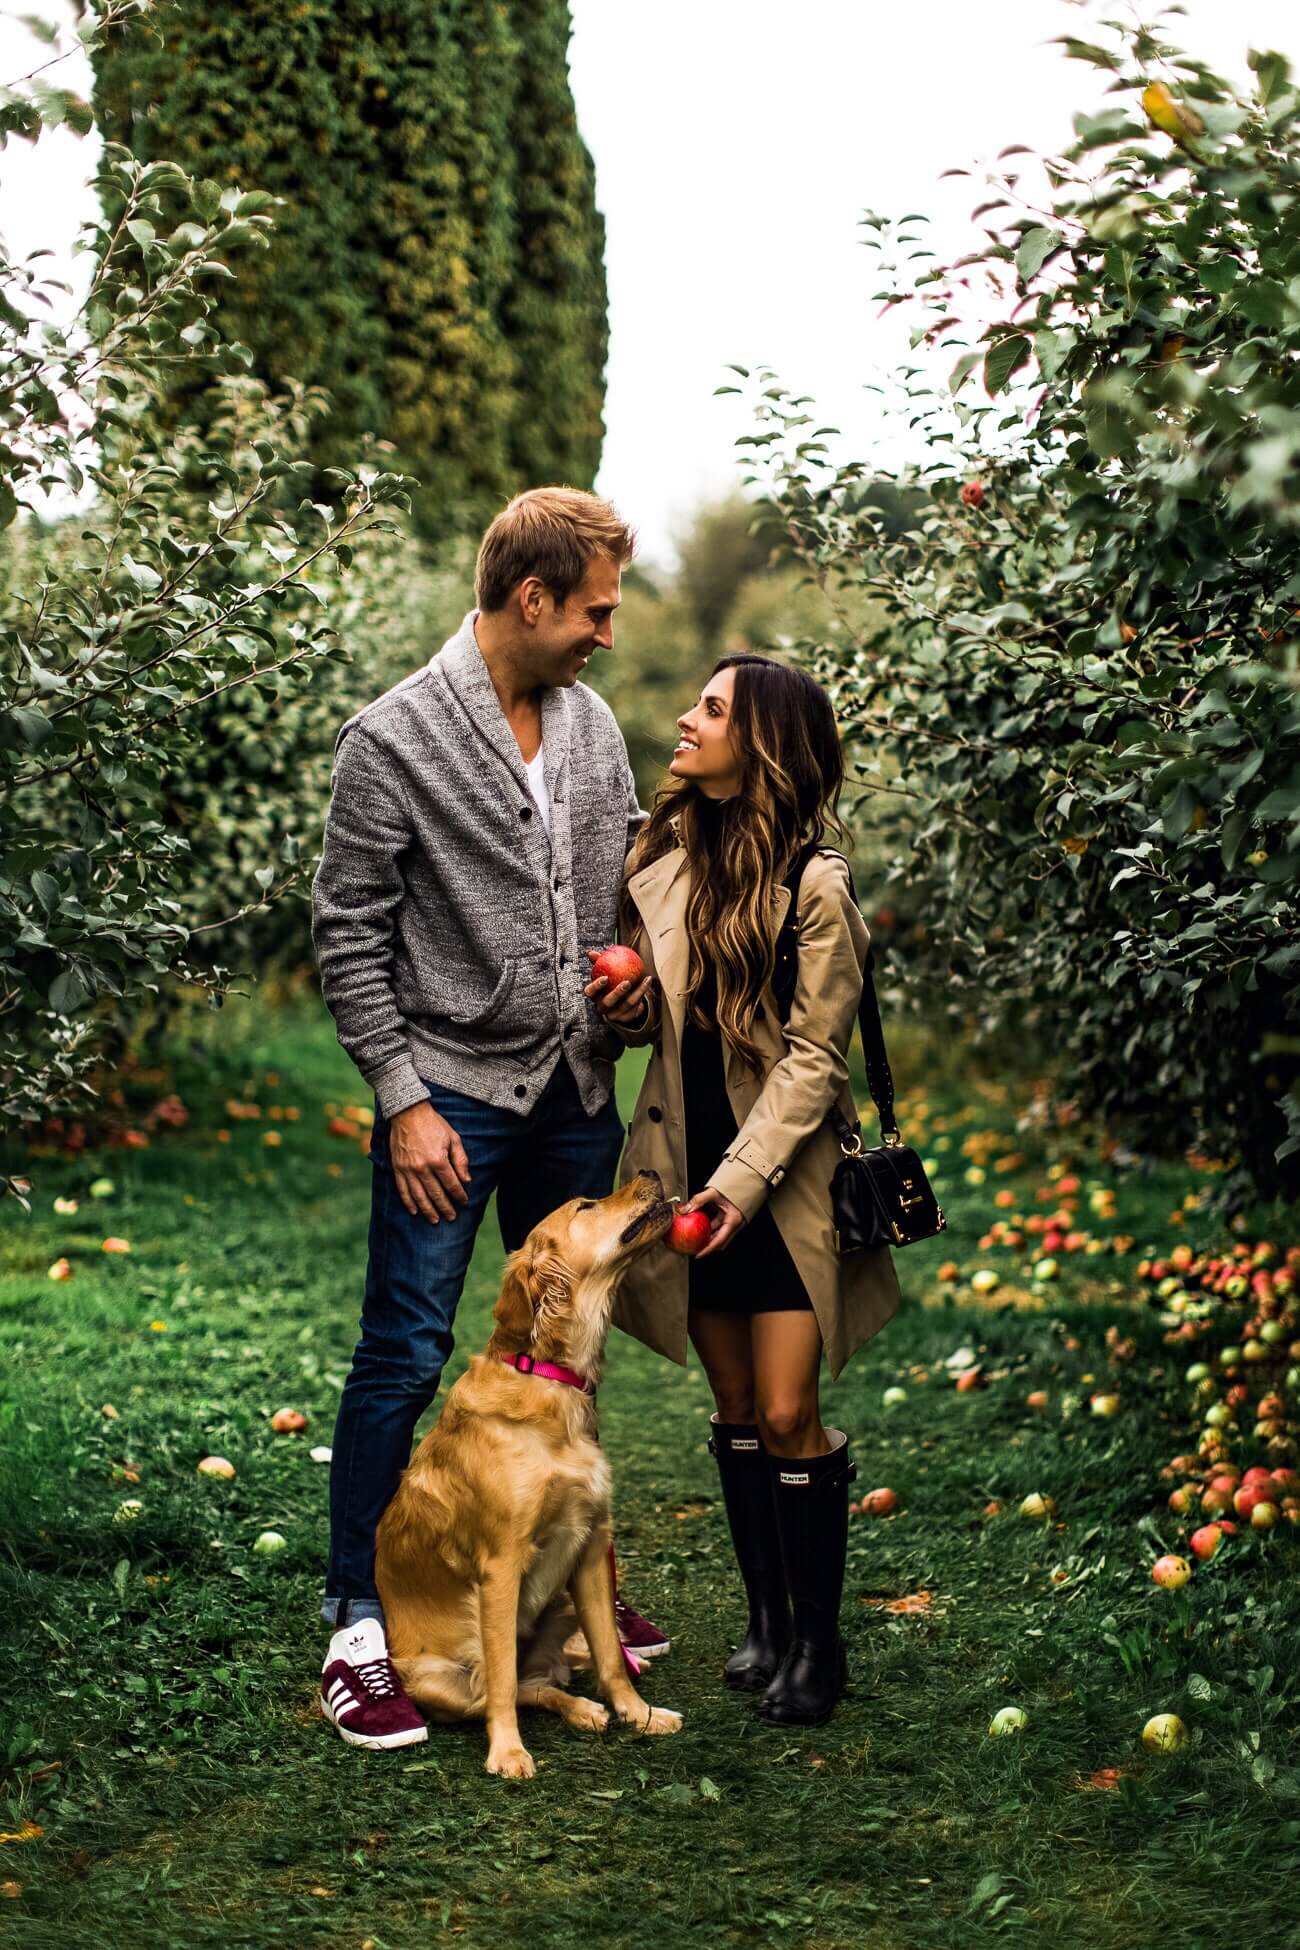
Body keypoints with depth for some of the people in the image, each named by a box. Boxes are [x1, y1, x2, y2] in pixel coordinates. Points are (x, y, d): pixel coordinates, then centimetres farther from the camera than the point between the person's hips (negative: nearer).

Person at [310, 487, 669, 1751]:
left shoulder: (591, 722, 7)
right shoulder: (394, 739, -11)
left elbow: (630, 864, 19)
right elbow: (349, 934, -9)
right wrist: (404, 1099, -13)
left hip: (577, 1090, 6)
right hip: (452, 1092, -6)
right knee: (405, 1355, -3)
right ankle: (357, 1624, 9)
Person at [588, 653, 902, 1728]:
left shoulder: (815, 886, -14)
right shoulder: (665, 854, 4)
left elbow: (813, 1058, -13)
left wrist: (741, 1181, -20)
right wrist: (625, 1001, -5)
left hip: (784, 1179, -5)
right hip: (692, 1168, 5)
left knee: (789, 1418, -3)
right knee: (736, 1413, 12)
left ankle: (818, 1641, 12)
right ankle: (766, 1619, 25)